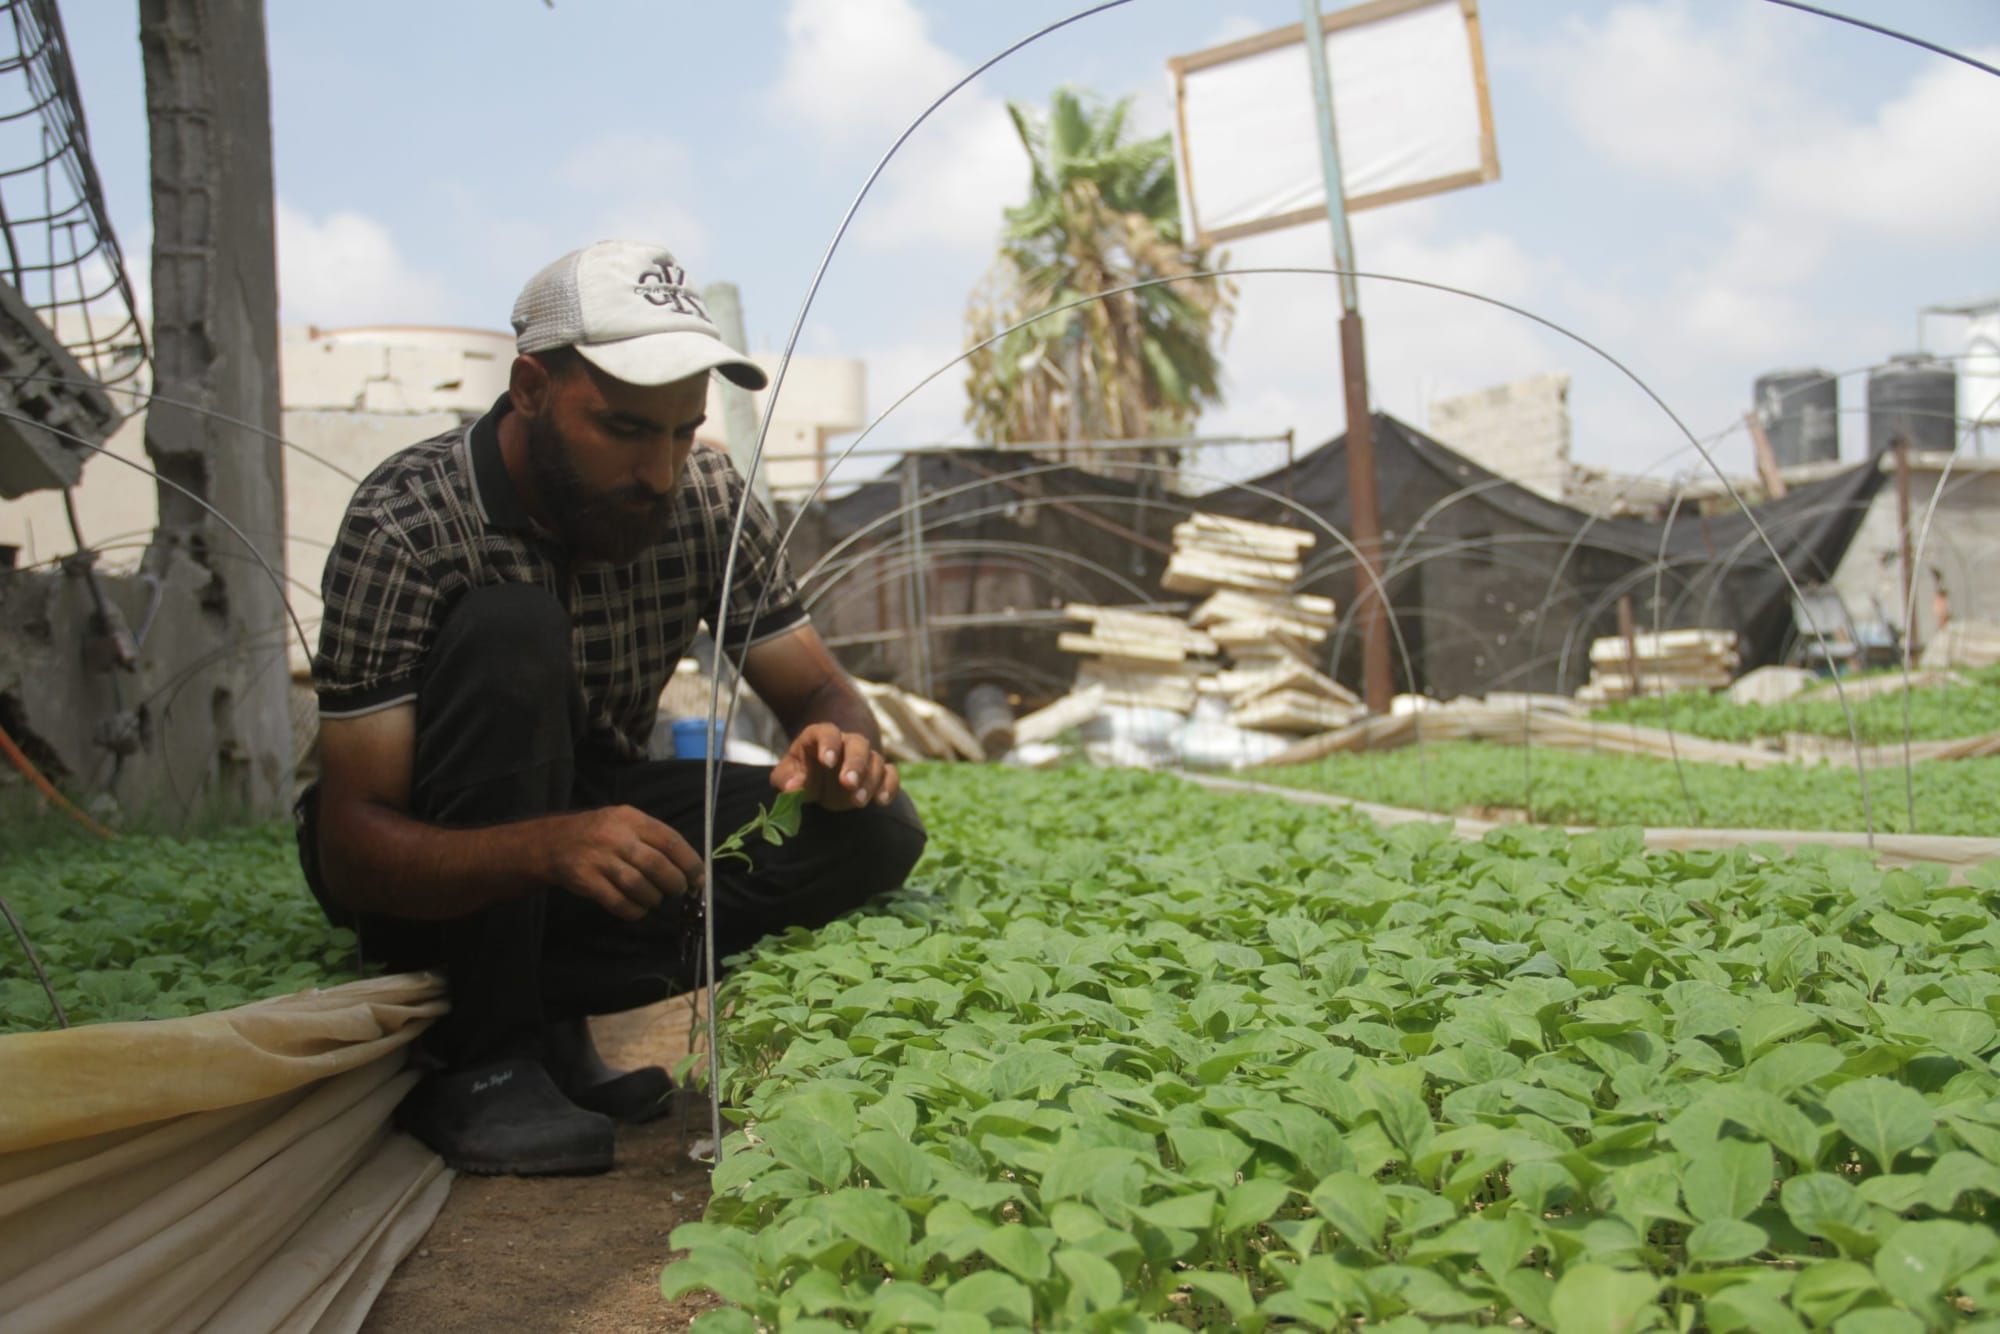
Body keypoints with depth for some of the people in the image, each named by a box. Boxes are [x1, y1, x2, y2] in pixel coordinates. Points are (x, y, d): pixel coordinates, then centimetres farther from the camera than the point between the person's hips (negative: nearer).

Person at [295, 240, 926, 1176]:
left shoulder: (706, 496, -12)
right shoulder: (405, 522, -25)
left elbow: (820, 691, -6)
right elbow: (351, 848, -29)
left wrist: (840, 748, -32)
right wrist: (547, 848, -49)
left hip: (592, 816, 5)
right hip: (429, 865, -4)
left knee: (874, 829, -16)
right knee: (511, 632, -33)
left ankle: (544, 1003, -15)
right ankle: (477, 1060, -23)